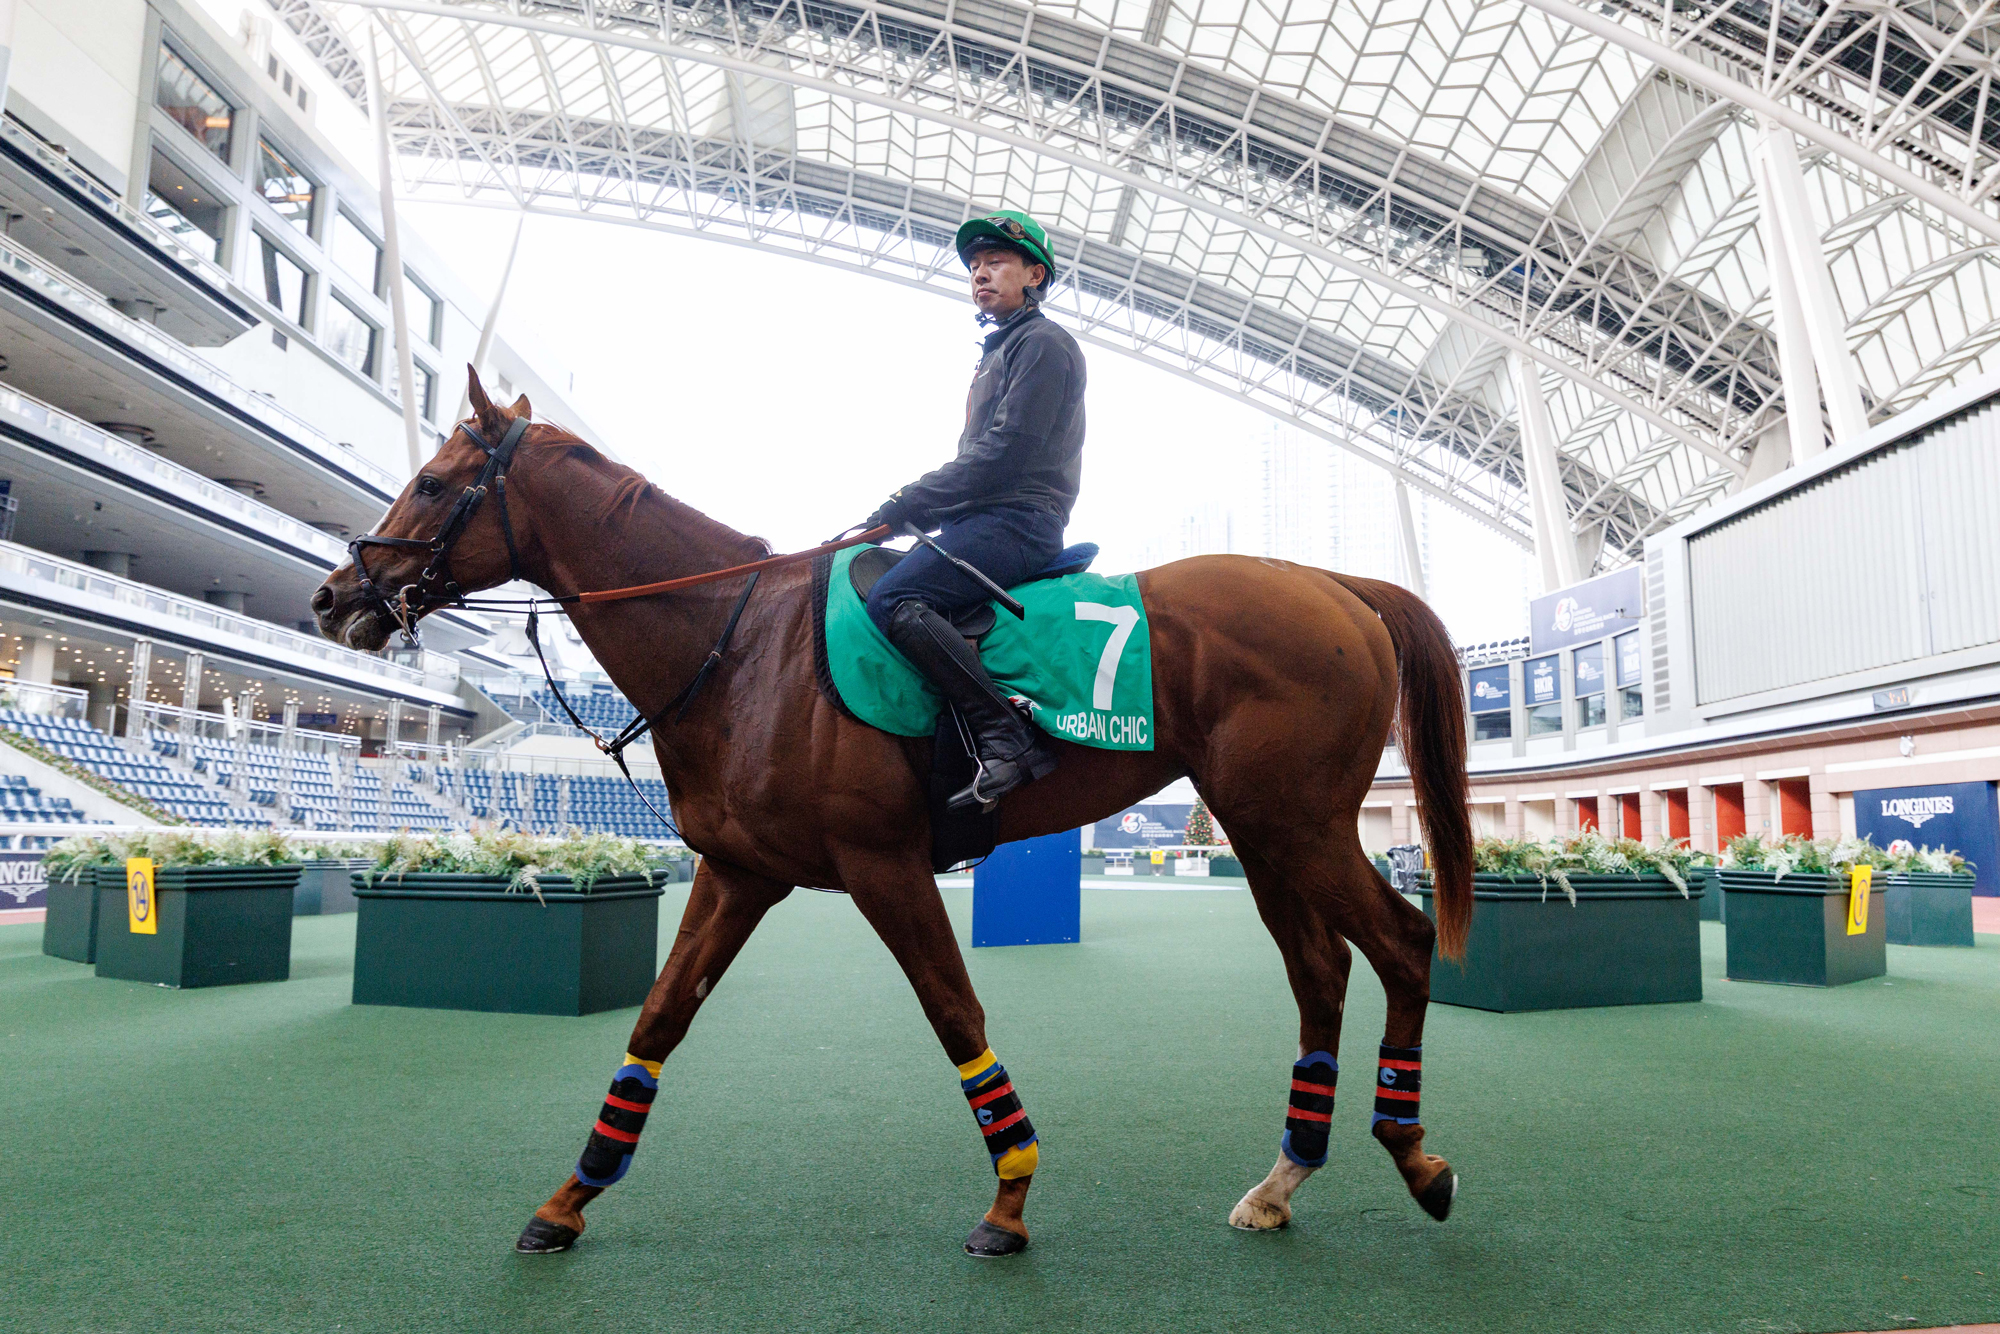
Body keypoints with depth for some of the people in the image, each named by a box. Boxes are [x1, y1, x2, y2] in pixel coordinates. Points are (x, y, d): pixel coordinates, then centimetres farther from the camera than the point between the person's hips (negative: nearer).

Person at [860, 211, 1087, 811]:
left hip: (1017, 520, -10)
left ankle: (1007, 739, -31)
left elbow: (1004, 451, -16)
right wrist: (912, 511, 11)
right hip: (988, 519, 10)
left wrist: (905, 505, -14)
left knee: (892, 599, -28)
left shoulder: (1043, 342, -4)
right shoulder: (997, 353, 28)